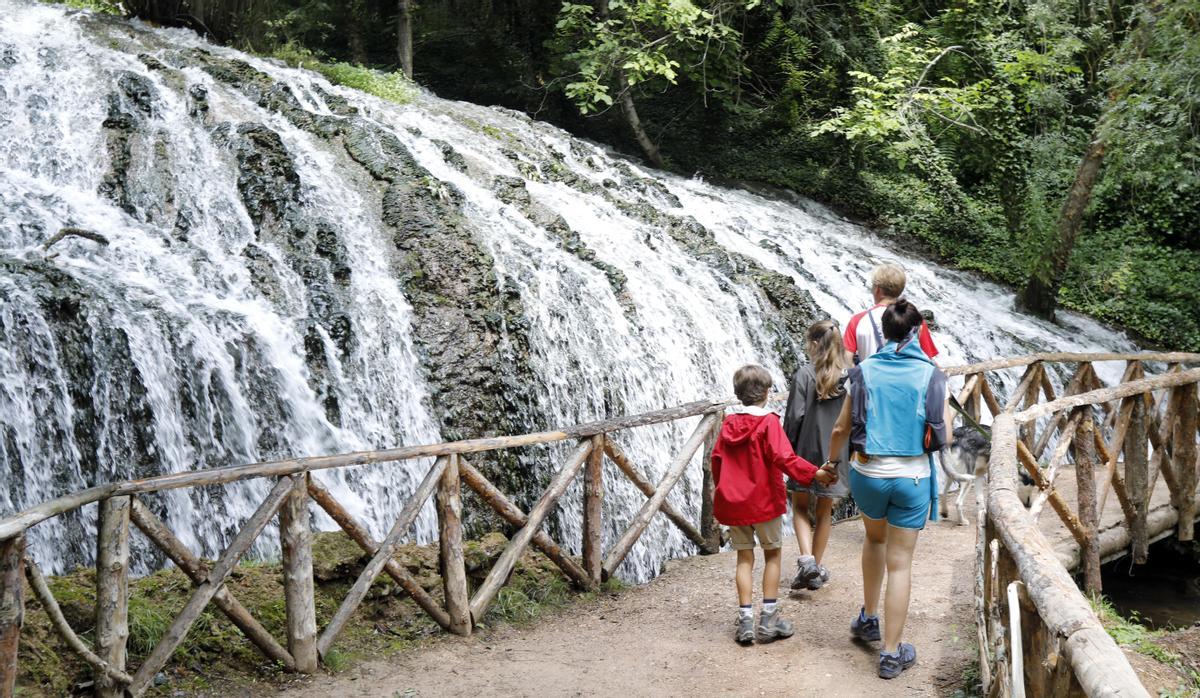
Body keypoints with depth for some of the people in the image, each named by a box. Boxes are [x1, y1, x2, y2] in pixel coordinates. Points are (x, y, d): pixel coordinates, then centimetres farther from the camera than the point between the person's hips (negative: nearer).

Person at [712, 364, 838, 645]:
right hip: (764, 501, -4)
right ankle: (769, 619, 10)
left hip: (732, 503, 4)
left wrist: (720, 487, 23)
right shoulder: (768, 422, -12)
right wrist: (814, 474, -20)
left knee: (744, 559, 10)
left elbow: (717, 458, 9)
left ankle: (745, 620, 6)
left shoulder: (729, 422, 3)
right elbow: (784, 458, -23)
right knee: (772, 554, 11)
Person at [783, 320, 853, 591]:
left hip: (806, 451, -3)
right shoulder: (849, 377, -4)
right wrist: (850, 452, 11)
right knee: (824, 510, 15)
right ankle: (817, 569, 21)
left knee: (800, 507, 13)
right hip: (837, 454, 3)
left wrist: (786, 448, 1)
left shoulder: (804, 375, -13)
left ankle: (806, 559, -5)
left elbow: (794, 418, -13)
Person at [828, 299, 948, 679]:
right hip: (911, 478, -2)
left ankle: (868, 618, 37)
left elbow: (841, 429, 3)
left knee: (875, 538, 30)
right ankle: (891, 653, 12)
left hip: (867, 473, 2)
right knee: (900, 564, 6)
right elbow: (942, 436, -4)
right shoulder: (930, 374, -6)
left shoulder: (864, 371, -2)